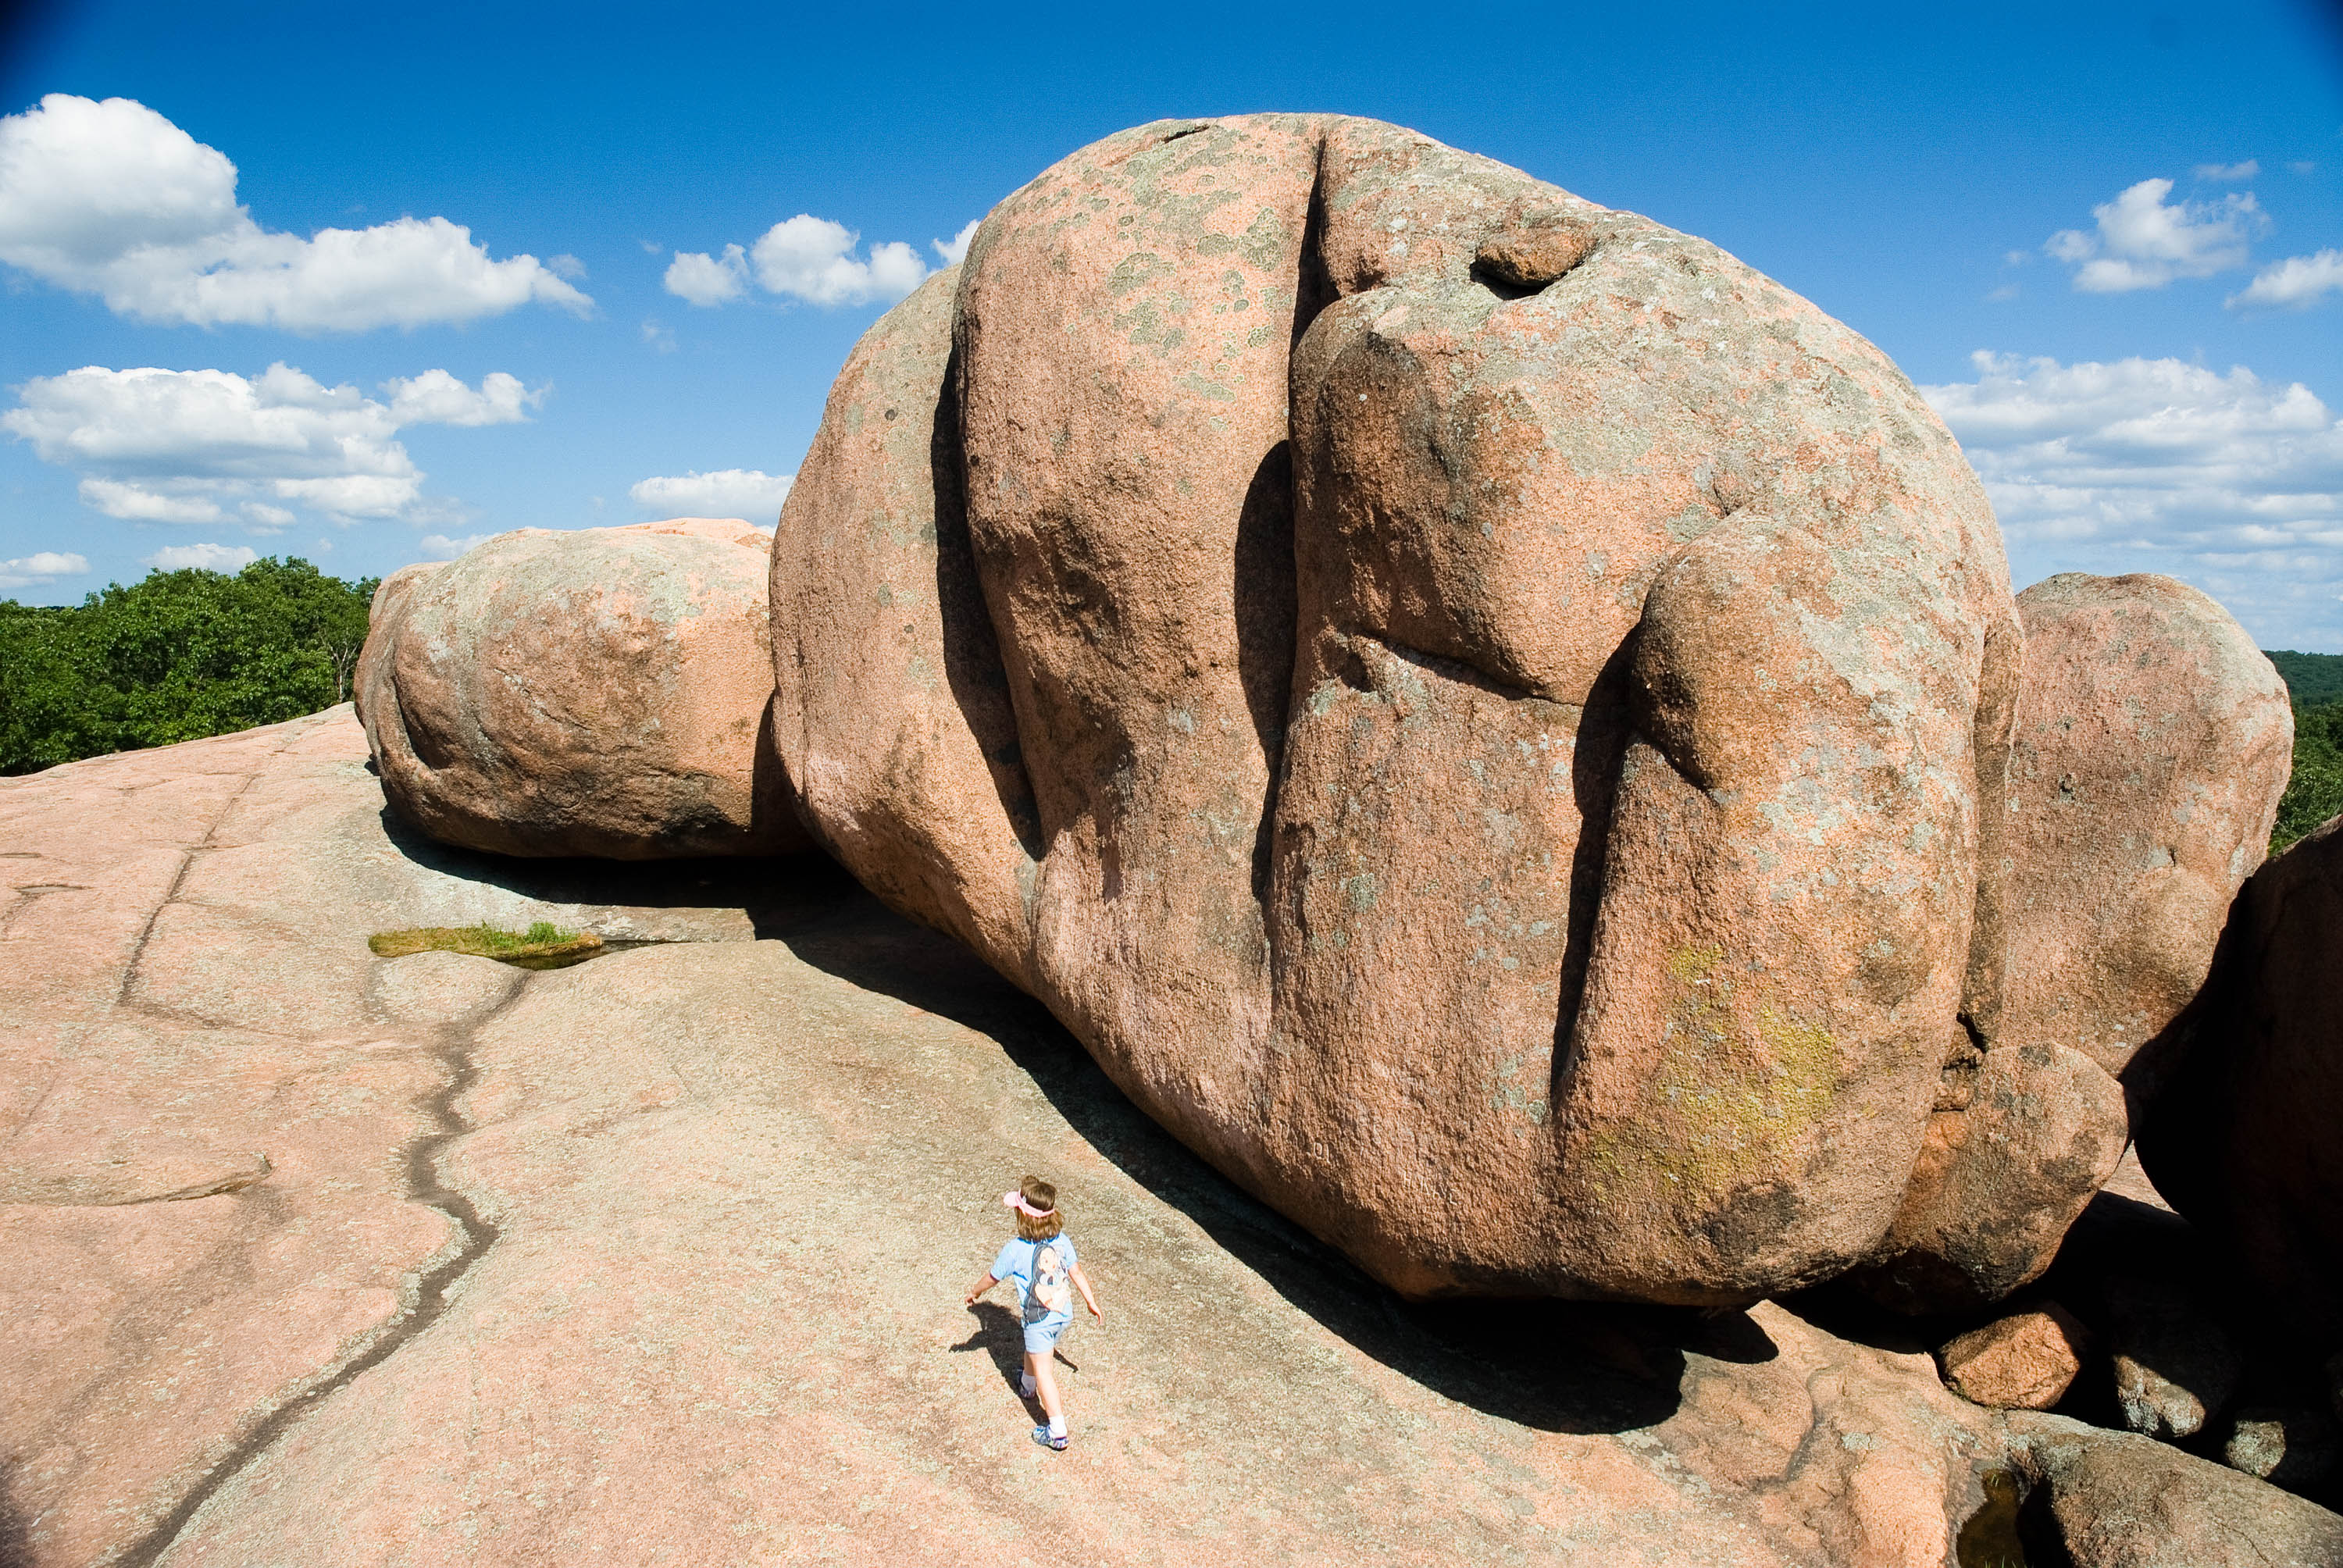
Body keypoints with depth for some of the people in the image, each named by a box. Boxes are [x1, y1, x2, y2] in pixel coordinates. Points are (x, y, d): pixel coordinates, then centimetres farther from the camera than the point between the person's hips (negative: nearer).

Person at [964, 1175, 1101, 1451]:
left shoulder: (1015, 1250, -23)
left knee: (1043, 1372, 5)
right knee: (1033, 1351, 32)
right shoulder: (1062, 1241, -11)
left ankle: (1057, 1432, 6)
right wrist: (1091, 1302, 14)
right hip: (1063, 1313, 6)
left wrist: (974, 1292, 14)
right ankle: (1027, 1384, 59)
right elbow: (1077, 1274, 0)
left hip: (1038, 1320, -6)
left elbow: (992, 1278, -6)